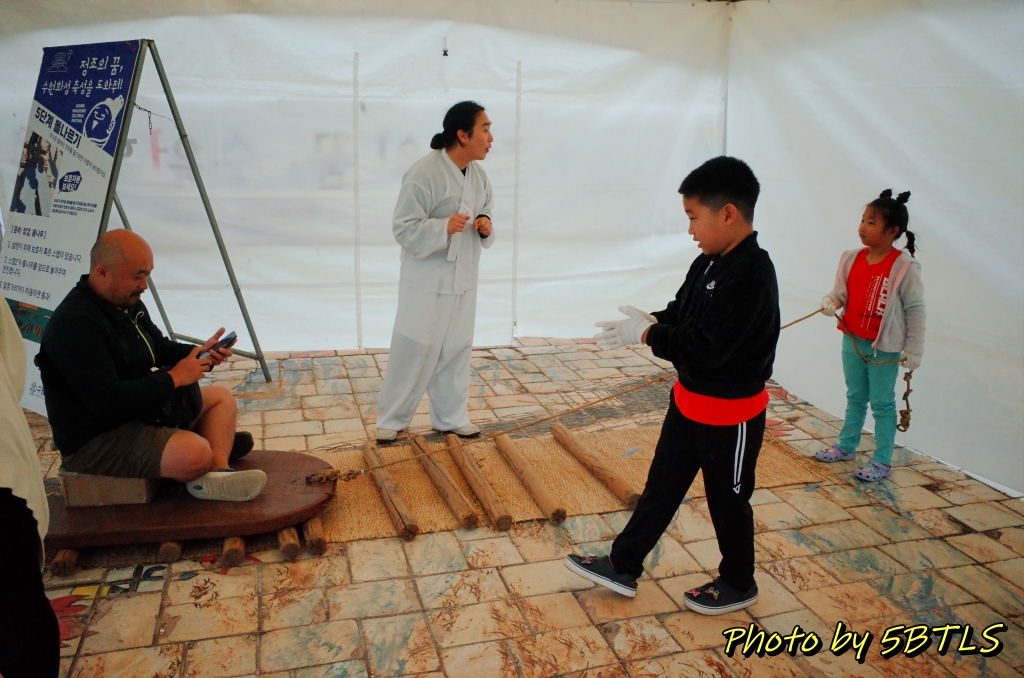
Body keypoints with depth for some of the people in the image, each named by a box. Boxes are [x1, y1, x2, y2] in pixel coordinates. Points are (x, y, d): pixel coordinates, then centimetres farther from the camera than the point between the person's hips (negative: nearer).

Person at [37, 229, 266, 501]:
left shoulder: (128, 303, 5)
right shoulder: (75, 324, -25)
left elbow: (160, 348, 18)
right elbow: (109, 402, -30)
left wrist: (201, 354, -2)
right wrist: (173, 378, -21)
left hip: (138, 408, 11)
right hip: (95, 441, -11)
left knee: (221, 397, 11)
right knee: (195, 454, -34)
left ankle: (218, 471, -13)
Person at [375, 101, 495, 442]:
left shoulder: (478, 174, 5)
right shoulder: (424, 173, -18)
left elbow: (485, 212, 17)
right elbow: (404, 229, -17)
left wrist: (486, 226, -7)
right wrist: (444, 227, -33)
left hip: (462, 280, 7)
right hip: (426, 282, -7)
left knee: (456, 350, 13)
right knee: (414, 351, 1)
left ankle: (451, 417, 29)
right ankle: (391, 419, 18)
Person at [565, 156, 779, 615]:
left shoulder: (751, 276, -27)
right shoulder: (708, 263, 1)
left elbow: (705, 348, -30)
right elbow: (679, 313, 10)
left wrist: (646, 334, -20)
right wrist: (649, 322, -10)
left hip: (730, 414, -8)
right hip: (688, 401, 8)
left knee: (728, 501, 13)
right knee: (661, 487, 17)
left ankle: (738, 584, 37)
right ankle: (623, 567, 31)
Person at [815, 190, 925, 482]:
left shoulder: (904, 267, -16)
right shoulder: (851, 259, -1)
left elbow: (915, 309, -11)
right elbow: (841, 292, 7)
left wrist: (914, 350, -8)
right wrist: (830, 301, -17)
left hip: (885, 348, -5)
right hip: (852, 341, 5)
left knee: (882, 404, 6)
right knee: (855, 398, 21)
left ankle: (882, 461, 19)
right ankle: (847, 446, 36)